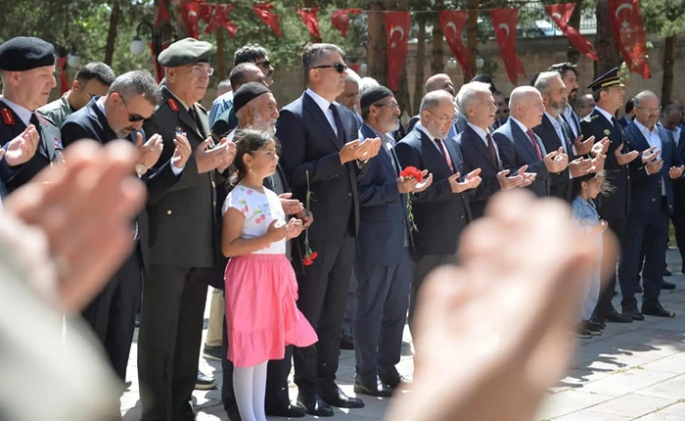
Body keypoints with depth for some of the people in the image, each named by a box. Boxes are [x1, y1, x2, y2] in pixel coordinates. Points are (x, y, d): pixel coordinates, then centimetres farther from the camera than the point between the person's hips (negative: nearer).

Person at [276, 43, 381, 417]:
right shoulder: (294, 116, -10)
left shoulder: (346, 116, 14)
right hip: (315, 231, -7)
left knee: (334, 313, 13)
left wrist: (363, 158, -3)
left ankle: (327, 382, 21)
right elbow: (293, 175, -18)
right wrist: (341, 157, -23)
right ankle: (307, 388, 11)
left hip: (345, 230, 7)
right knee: (309, 312, 2)